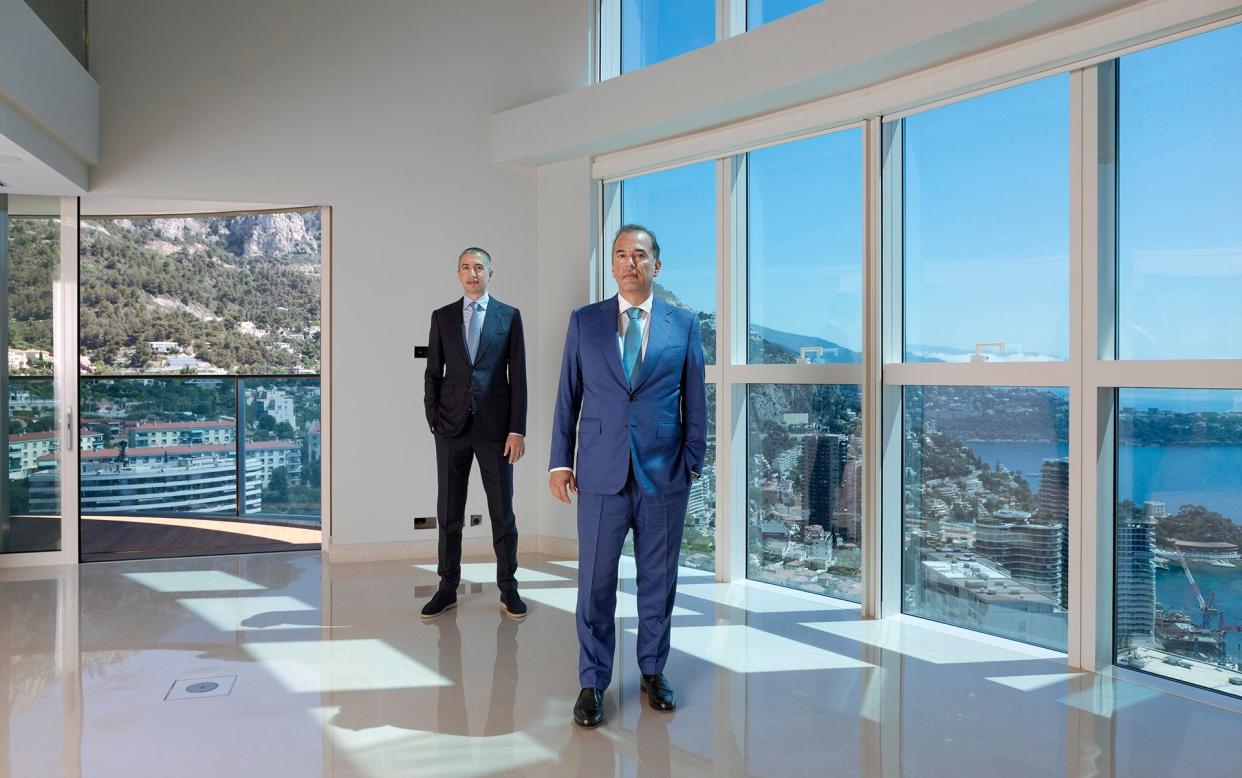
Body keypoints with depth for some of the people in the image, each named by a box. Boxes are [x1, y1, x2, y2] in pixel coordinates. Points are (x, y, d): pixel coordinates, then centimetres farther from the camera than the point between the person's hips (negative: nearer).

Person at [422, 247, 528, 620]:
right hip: (452, 425, 2)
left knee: (502, 510, 5)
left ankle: (508, 588, 18)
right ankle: (447, 588, 20)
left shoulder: (509, 316, 3)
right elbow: (432, 373, 10)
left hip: (494, 425, -1)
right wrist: (433, 418, 1)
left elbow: (518, 376, 0)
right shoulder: (442, 317, 8)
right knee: (448, 510, 8)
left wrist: (517, 429, -6)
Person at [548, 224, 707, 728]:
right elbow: (568, 396, 7)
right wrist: (560, 460, 3)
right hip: (601, 473, 0)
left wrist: (694, 460, 4)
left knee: (658, 579, 11)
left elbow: (695, 400, 7)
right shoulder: (584, 322, 7)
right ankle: (592, 682, 20)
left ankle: (653, 671, 29)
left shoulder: (684, 325, 6)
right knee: (595, 582, 5)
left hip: (664, 474, 1)